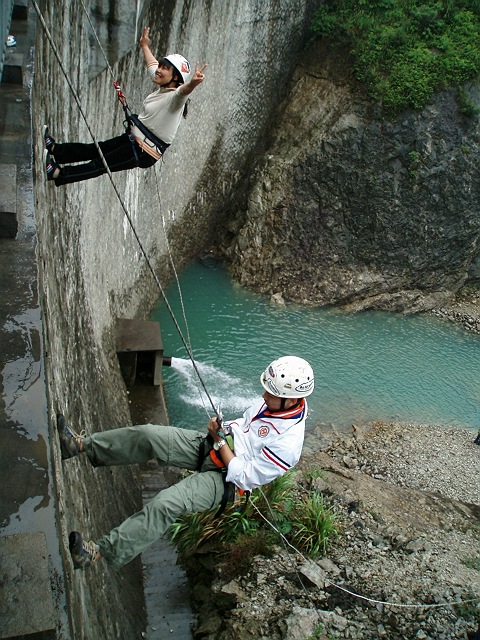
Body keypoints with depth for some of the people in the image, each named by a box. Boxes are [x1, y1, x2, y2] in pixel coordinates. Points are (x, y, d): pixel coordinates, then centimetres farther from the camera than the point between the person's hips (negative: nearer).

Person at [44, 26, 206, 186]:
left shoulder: (175, 97, -19)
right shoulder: (162, 87, 7)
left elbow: (184, 90, -44)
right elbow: (151, 63, 26)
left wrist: (193, 82, -65)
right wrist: (145, 46, 42)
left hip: (144, 153, -9)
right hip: (131, 138, 9)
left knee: (99, 165, -9)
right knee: (92, 150, 17)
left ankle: (57, 173, -7)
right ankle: (54, 148, 25)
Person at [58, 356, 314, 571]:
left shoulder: (287, 445, -27)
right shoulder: (272, 399, -4)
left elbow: (245, 478, -22)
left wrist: (220, 441, -17)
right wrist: (224, 429, -4)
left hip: (225, 478, -7)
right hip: (210, 446, 8)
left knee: (166, 503, -27)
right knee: (147, 435, -11)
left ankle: (102, 552, -21)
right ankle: (83, 445, -3)